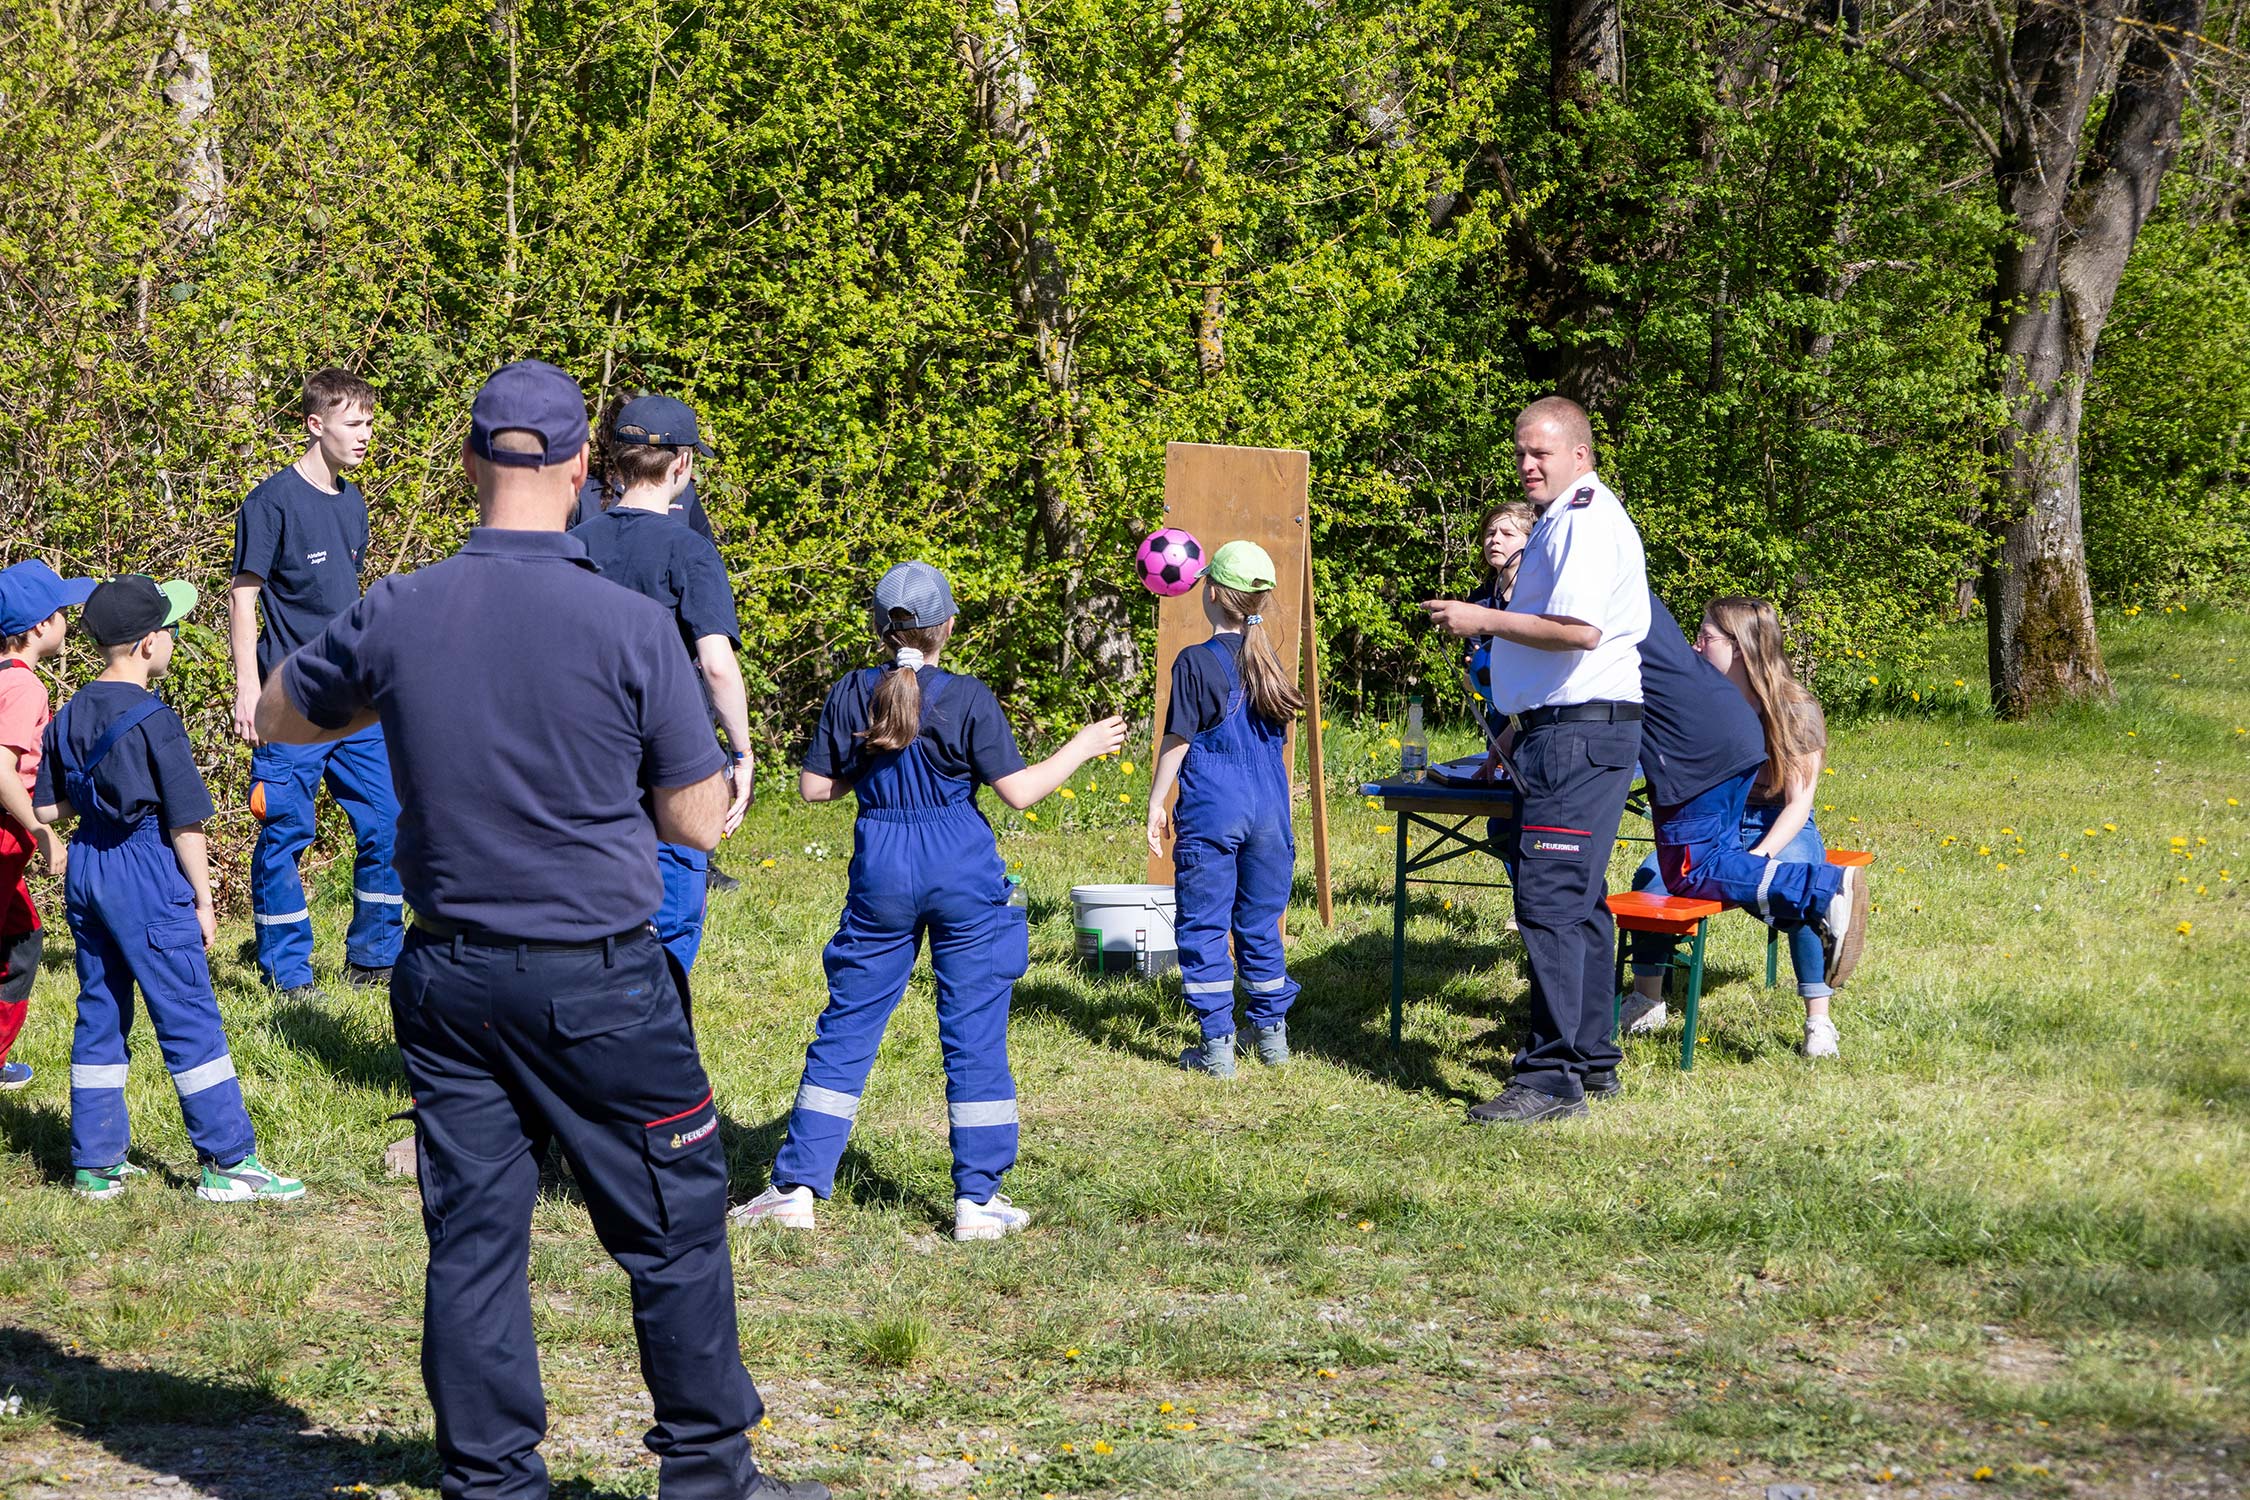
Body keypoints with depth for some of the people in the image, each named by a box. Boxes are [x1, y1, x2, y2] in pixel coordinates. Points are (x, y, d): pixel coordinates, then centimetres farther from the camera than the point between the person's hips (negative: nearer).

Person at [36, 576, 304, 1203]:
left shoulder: (69, 717, 5)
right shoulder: (154, 722, -16)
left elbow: (48, 809, 10)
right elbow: (185, 822, -13)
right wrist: (203, 899, -5)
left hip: (85, 870, 7)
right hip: (147, 876, -7)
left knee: (100, 1014, 13)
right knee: (190, 1020, -2)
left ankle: (95, 1163, 17)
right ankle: (229, 1163, 1)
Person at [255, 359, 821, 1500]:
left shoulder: (395, 619, -5)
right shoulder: (630, 627, -14)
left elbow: (279, 716, 16)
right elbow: (697, 823, -6)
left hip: (448, 978, 4)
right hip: (599, 980, -3)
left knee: (471, 1237, 9)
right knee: (673, 1231, 10)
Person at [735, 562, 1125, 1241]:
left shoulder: (849, 695, -1)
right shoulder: (967, 699, -9)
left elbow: (813, 787, 3)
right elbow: (1020, 791, -10)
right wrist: (1083, 747, 3)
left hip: (881, 875, 2)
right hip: (964, 876, -2)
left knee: (846, 1029, 10)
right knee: (974, 1033, 5)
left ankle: (798, 1186, 8)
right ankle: (978, 1199, 7)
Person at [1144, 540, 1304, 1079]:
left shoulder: (1196, 662, -10)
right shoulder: (1269, 664, 7)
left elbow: (1177, 740, -9)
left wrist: (1157, 803, -1)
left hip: (1212, 811, -5)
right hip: (1270, 807, 5)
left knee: (1205, 927, 2)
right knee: (1261, 924, 15)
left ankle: (1217, 1045, 0)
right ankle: (1272, 1034, 20)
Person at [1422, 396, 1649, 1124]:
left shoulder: (1588, 522, -13)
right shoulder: (1563, 521, 21)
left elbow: (1578, 629, -25)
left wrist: (1484, 621, -16)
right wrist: (1522, 726, 25)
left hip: (1582, 735, -11)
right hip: (1560, 731, 11)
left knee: (1550, 898, -15)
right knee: (1577, 899, 16)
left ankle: (1552, 1077, -18)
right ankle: (1591, 1059, 24)